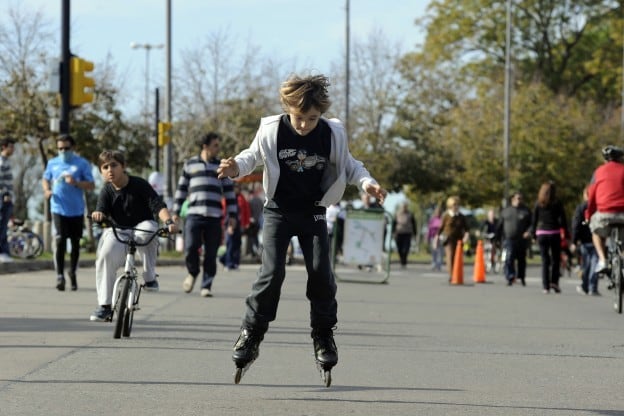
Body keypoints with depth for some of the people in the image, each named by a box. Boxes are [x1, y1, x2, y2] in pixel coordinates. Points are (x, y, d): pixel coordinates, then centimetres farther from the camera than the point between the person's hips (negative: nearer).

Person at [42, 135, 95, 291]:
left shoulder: (82, 164, 0)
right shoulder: (52, 163, 8)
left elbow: (91, 185, -2)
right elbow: (45, 179, 22)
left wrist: (76, 183, -19)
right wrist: (47, 189, 0)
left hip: (77, 210, 0)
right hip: (59, 209, 0)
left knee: (75, 243, 10)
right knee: (60, 241, -14)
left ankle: (72, 272, 31)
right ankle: (60, 276, -12)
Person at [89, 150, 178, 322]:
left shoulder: (139, 185, -10)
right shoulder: (107, 191, 0)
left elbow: (158, 206, -19)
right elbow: (102, 212, -14)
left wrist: (169, 221, -38)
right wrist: (98, 215, -40)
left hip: (142, 227, -2)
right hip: (118, 233, 2)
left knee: (148, 227, -39)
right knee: (106, 253, -29)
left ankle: (150, 277, -20)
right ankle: (104, 305, -19)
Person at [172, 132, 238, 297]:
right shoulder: (190, 164, 12)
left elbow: (229, 191, 13)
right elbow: (181, 188, 16)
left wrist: (232, 214, 6)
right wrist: (176, 211, 12)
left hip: (214, 216, 1)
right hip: (194, 214, -1)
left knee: (211, 254, -2)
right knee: (190, 248, -14)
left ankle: (206, 286, 6)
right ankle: (192, 273, 14)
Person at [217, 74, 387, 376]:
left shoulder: (332, 134, -11)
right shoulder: (272, 131, -15)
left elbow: (348, 165, 5)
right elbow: (253, 156, 3)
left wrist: (366, 182, -13)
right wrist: (236, 167, -19)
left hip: (313, 212, 1)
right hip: (279, 210, -1)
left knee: (320, 271, -7)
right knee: (272, 272, -12)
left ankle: (323, 334, 11)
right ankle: (251, 334, 1)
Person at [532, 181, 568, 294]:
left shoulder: (538, 204, 3)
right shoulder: (557, 203, -2)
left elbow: (534, 219, 5)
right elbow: (563, 219, -2)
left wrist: (534, 234, 12)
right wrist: (566, 233, 4)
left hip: (541, 233, 1)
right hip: (554, 233, -1)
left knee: (544, 260, 5)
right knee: (555, 259, 10)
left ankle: (546, 286, -1)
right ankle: (554, 281, -6)